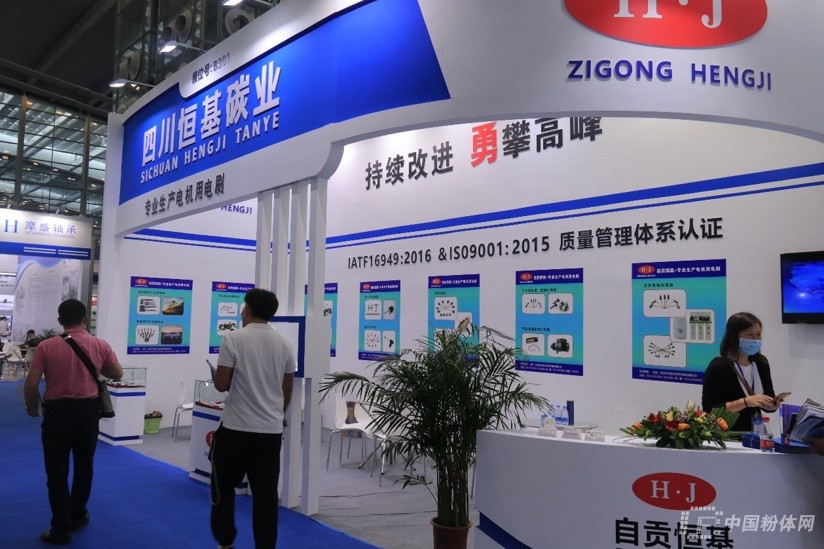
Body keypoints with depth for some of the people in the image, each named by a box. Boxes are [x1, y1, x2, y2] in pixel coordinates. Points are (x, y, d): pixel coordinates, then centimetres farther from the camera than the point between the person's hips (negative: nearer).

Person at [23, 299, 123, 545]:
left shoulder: (46, 346, -9)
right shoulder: (101, 345, -3)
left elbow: (30, 385, -9)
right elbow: (117, 374, 9)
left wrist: (32, 407, 9)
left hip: (58, 411, -2)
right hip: (88, 410, 3)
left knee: (57, 471, 7)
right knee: (84, 466, 20)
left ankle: (61, 529, 11)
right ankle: (78, 516, 34)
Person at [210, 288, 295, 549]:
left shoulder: (234, 339, -10)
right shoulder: (285, 344, 5)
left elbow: (221, 384, -9)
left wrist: (219, 375, 13)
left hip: (237, 429, -4)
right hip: (272, 431, 4)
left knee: (224, 488, 16)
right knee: (266, 494, 7)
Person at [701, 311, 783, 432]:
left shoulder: (761, 363, 6)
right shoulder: (718, 366, -13)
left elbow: (765, 405, 15)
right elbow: (709, 410, -16)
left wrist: (773, 405, -5)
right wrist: (746, 402, -21)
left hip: (754, 434, 6)